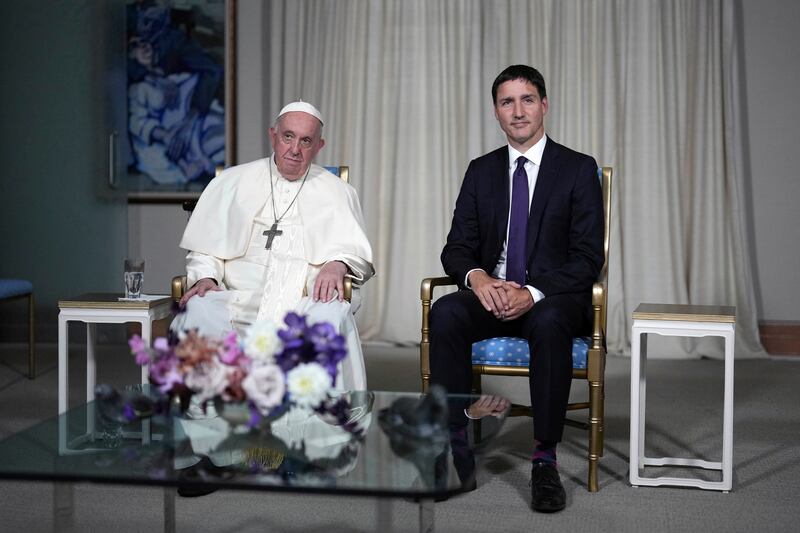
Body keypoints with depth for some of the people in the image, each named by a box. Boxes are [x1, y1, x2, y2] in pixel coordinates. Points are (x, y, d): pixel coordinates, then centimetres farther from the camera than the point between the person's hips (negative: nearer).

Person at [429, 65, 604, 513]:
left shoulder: (578, 169, 1)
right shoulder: (481, 171, 13)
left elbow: (588, 258, -7)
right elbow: (457, 247, 8)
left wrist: (533, 292, -22)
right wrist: (477, 277, -17)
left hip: (555, 298, -3)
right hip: (492, 294, 3)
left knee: (549, 323, -38)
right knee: (445, 312, -30)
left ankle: (545, 458, -30)